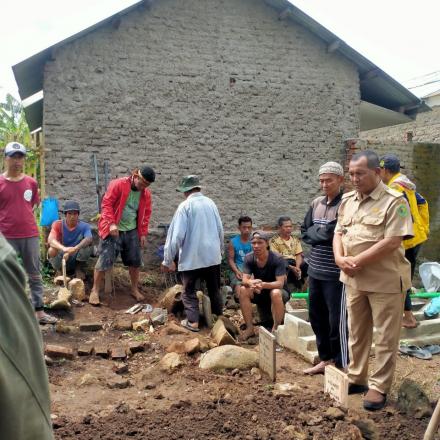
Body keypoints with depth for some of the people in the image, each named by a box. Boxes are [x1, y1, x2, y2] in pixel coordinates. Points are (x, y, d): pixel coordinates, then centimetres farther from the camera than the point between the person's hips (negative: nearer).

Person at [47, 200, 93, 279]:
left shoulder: (84, 226, -10)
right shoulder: (58, 224, -10)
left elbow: (89, 239, -32)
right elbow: (50, 240, -29)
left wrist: (75, 248, -50)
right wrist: (64, 248, -50)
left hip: (77, 260, 0)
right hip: (61, 261, 0)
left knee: (87, 244, -25)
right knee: (52, 250, -31)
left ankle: (79, 269, 0)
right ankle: (60, 271, 1)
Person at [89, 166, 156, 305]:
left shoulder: (146, 194, 4)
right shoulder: (118, 184, -13)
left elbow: (146, 214, 12)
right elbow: (106, 203, -14)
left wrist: (143, 233, 8)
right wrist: (111, 223, -22)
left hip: (132, 231, 5)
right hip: (114, 230, -5)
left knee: (135, 261, 9)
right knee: (104, 260, -4)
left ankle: (135, 289, 27)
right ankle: (95, 290, 9)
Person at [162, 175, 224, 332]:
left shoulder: (185, 206, -12)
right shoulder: (210, 203, 5)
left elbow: (176, 234, -15)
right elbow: (220, 229, 12)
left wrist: (168, 259, -7)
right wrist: (220, 250, 26)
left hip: (192, 257, -5)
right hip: (212, 255, 5)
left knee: (189, 290, 9)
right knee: (214, 288, 19)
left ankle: (193, 321, 5)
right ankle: (219, 316, 28)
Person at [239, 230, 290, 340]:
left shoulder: (278, 259, -23)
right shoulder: (249, 259, -11)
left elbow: (280, 283, -29)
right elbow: (244, 280, -17)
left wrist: (263, 285, -48)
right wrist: (251, 283, -43)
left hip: (280, 292, -4)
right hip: (260, 294, 4)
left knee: (275, 293, -38)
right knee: (243, 290, -23)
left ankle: (276, 329, -20)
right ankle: (250, 328, -16)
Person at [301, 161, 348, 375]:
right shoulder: (316, 203, 11)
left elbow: (332, 232, -21)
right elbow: (304, 232, 11)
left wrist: (314, 233, -5)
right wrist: (321, 234, -5)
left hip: (336, 273, -7)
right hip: (315, 271, 8)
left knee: (337, 321, 1)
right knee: (316, 317, 16)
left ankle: (342, 365, 16)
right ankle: (326, 359, 32)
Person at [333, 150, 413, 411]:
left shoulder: (394, 201, -13)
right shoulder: (347, 201, 9)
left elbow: (392, 242, -21)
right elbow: (339, 233, 11)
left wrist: (357, 260, -20)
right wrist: (340, 258, -8)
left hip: (385, 281, -6)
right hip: (354, 280, 7)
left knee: (386, 338, 6)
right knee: (357, 333, 17)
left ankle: (380, 387, 18)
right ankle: (356, 378, 32)